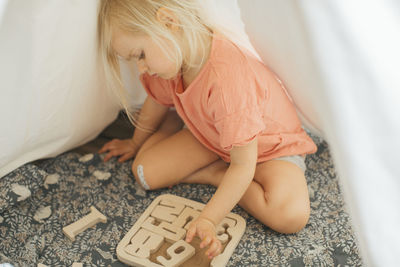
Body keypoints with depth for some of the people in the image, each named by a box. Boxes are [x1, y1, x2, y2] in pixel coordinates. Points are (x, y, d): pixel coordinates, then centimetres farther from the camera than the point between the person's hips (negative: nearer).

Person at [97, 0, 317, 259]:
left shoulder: (228, 79, -41)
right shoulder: (172, 57, -17)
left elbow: (243, 165, -34)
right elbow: (156, 104, 6)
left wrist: (207, 219, -38)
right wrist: (136, 143, 22)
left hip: (270, 143, -4)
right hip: (213, 135, 5)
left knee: (292, 214, -31)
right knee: (146, 171, -11)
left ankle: (216, 174, -9)